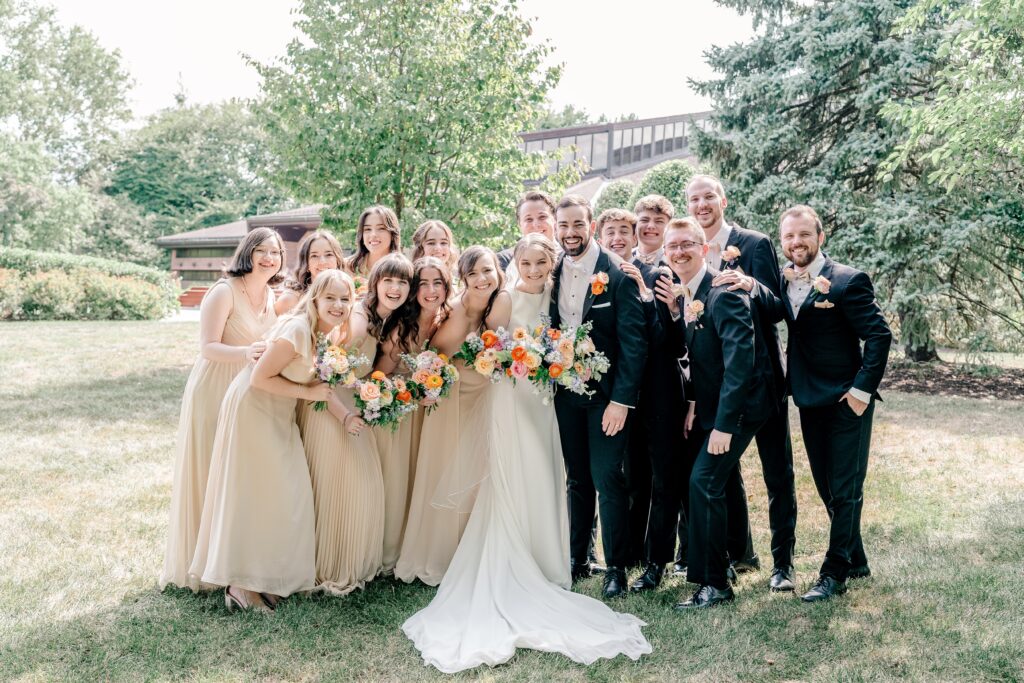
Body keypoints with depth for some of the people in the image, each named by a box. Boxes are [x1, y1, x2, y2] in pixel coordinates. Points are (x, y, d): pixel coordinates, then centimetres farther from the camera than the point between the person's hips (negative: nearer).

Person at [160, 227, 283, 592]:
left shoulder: (273, 298, 8)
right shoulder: (224, 292, -14)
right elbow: (208, 347, -20)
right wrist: (245, 352, -35)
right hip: (213, 393, -7)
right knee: (208, 476, 0)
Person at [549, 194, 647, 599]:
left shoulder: (618, 274, -10)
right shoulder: (552, 274, 5)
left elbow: (634, 342, -12)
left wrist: (621, 400, -17)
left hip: (607, 394, -5)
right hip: (565, 392, 5)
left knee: (607, 478, -3)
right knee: (577, 479, 14)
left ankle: (616, 568, 11)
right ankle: (577, 558, 26)